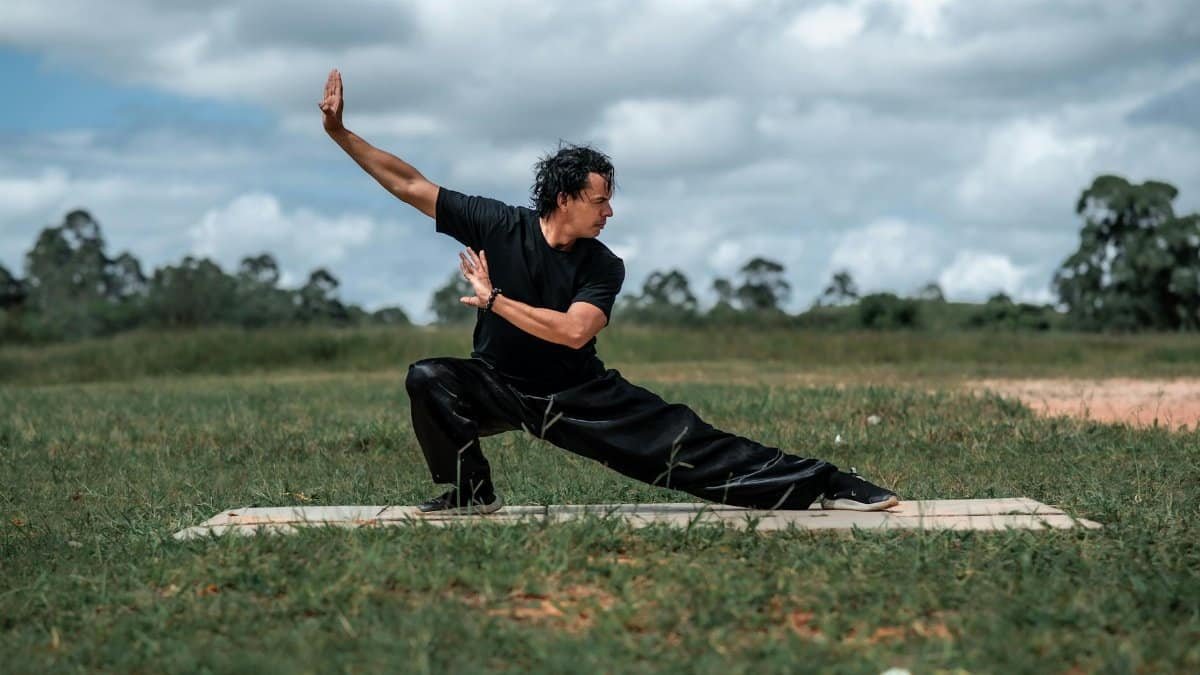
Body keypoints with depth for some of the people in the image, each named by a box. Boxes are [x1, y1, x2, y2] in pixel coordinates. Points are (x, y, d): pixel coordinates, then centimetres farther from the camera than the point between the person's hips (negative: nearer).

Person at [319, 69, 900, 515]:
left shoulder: (603, 267, -12)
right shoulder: (498, 226, -13)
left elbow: (574, 331, -28)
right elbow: (410, 185, -13)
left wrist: (493, 299, -26)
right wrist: (340, 132, -17)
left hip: (579, 396, 0)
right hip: (500, 388, 1)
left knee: (685, 441, -10)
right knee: (428, 379, -29)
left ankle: (821, 484, -7)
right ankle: (471, 491, -10)